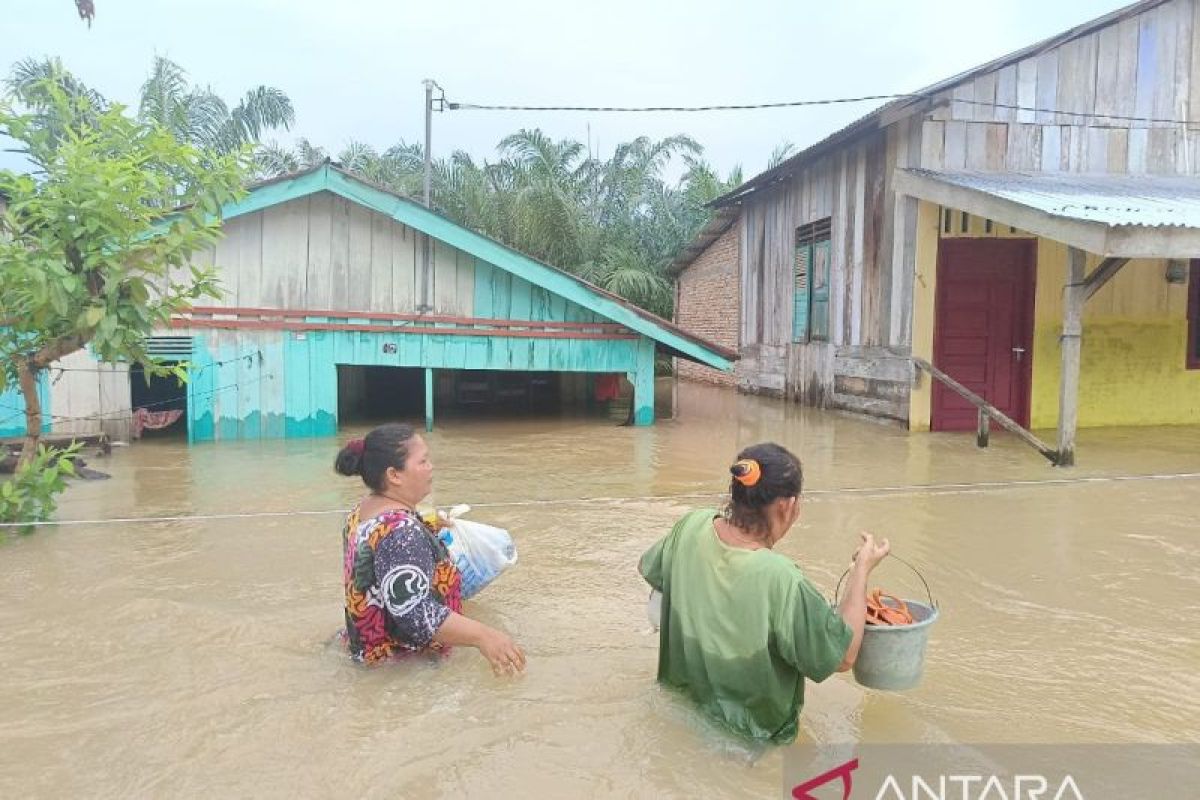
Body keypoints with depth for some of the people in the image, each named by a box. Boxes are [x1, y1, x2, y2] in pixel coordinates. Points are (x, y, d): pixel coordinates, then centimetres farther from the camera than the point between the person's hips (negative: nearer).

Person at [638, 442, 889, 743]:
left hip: (684, 691, 5)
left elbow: (647, 569, 3)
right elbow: (844, 657, -22)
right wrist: (861, 571, -15)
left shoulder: (692, 526, -18)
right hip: (753, 727, -4)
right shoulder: (781, 579, -35)